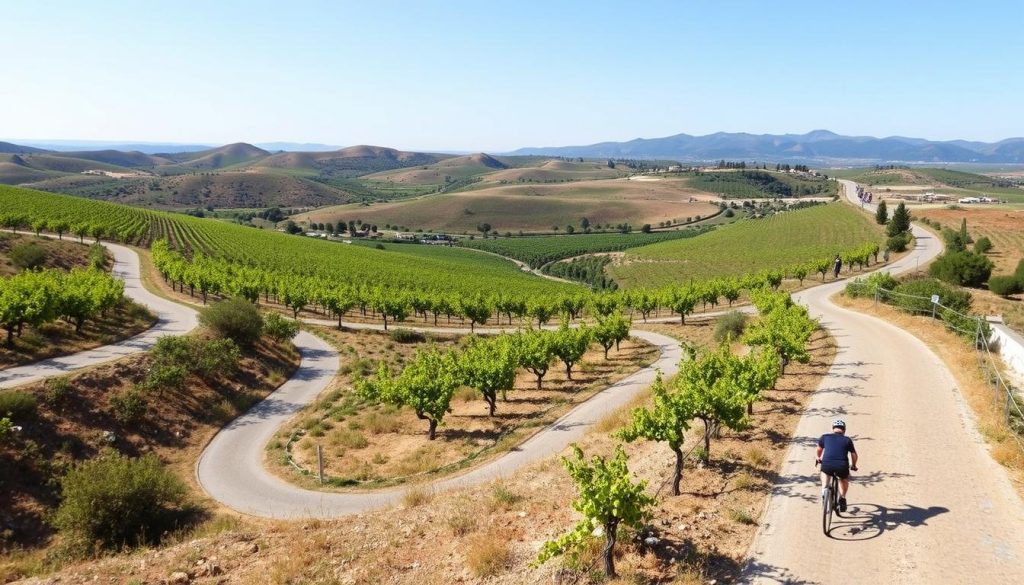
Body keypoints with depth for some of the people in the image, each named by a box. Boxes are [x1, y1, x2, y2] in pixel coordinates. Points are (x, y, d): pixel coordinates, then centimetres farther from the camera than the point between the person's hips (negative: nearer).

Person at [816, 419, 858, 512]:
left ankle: (824, 489, 13)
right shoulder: (847, 440, 17)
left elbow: (819, 449, 34)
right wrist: (853, 465, 42)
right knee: (844, 479, 32)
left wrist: (818, 458, 53)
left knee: (824, 472, 33)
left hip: (827, 465, 0)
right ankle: (842, 497, 20)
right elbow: (854, 454, 23)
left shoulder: (825, 437, 18)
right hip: (842, 466, 1)